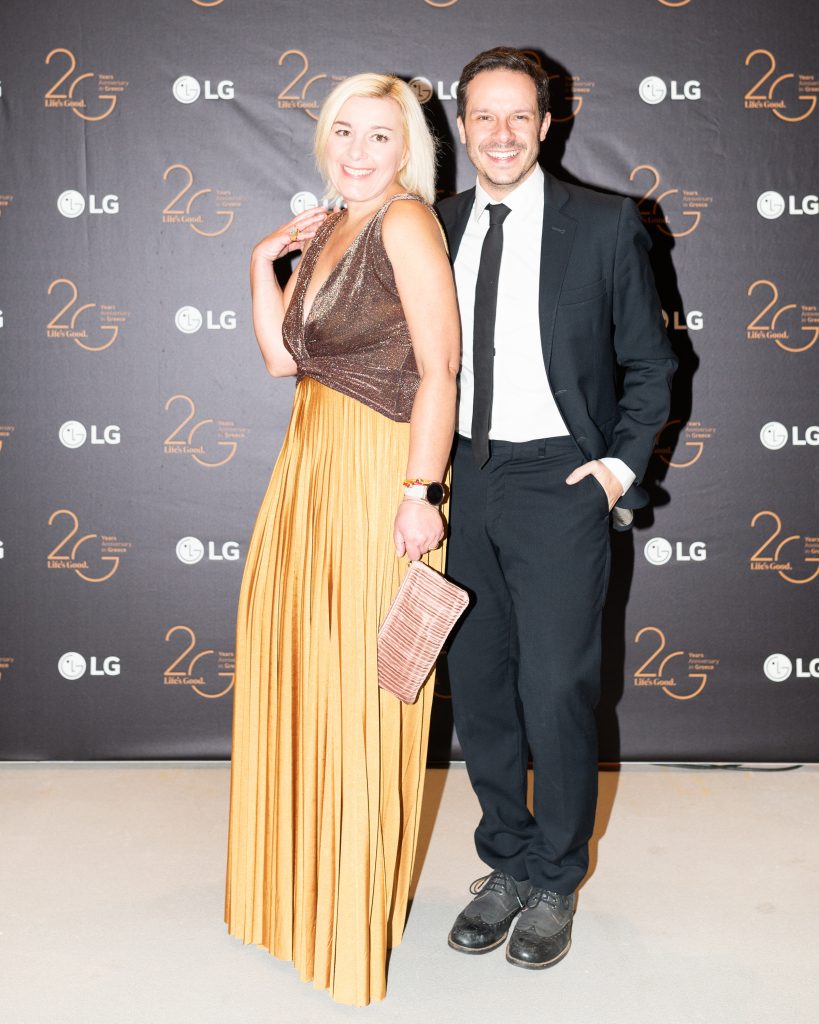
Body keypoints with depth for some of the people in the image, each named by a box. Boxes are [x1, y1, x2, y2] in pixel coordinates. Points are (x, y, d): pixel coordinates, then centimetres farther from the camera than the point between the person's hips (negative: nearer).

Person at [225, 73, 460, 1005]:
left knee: (357, 687, 0)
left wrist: (420, 493, -21)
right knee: (290, 662, 16)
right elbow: (282, 357, 14)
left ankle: (354, 911, 21)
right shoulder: (327, 230, 14)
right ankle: (299, 882, 37)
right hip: (311, 461, 9)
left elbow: (439, 368, -17)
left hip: (378, 473, -9)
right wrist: (263, 263, 5)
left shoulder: (406, 222, -11)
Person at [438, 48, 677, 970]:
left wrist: (622, 462, -7)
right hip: (463, 481, 4)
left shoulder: (605, 225, -2)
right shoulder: (436, 229, 9)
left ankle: (554, 881, 20)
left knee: (556, 691, -1)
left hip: (559, 482, -4)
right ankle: (506, 863, 29)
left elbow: (648, 362, 3)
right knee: (476, 686, 10)